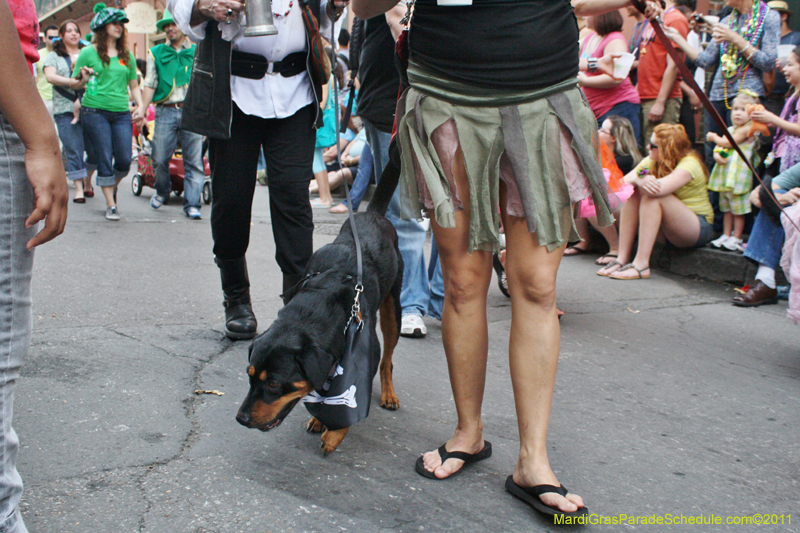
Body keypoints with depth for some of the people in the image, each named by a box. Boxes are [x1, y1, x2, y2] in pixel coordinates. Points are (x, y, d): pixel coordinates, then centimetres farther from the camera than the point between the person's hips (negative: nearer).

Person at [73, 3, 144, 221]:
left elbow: (133, 85, 22)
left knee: (124, 161, -2)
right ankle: (110, 205, 7)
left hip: (121, 113, 3)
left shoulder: (127, 55, 15)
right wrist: (84, 80, -16)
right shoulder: (89, 53, 3)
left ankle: (112, 187, 29)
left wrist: (140, 106, 7)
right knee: (105, 160, -3)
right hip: (95, 111, -3)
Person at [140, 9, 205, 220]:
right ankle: (162, 192, 26)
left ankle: (192, 204, 1)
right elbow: (149, 85, 12)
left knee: (194, 160, -4)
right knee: (160, 159, -1)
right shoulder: (156, 53, 15)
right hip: (165, 111, 1)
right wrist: (141, 111, 2)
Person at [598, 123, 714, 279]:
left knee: (652, 197, -29)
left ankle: (641, 264, -32)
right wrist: (637, 181, -32)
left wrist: (638, 179, -15)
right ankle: (623, 258, -18)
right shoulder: (652, 161, 2)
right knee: (633, 192, -13)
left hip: (699, 228, -7)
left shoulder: (689, 164, -19)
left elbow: (657, 188, -35)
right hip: (667, 230, 7)